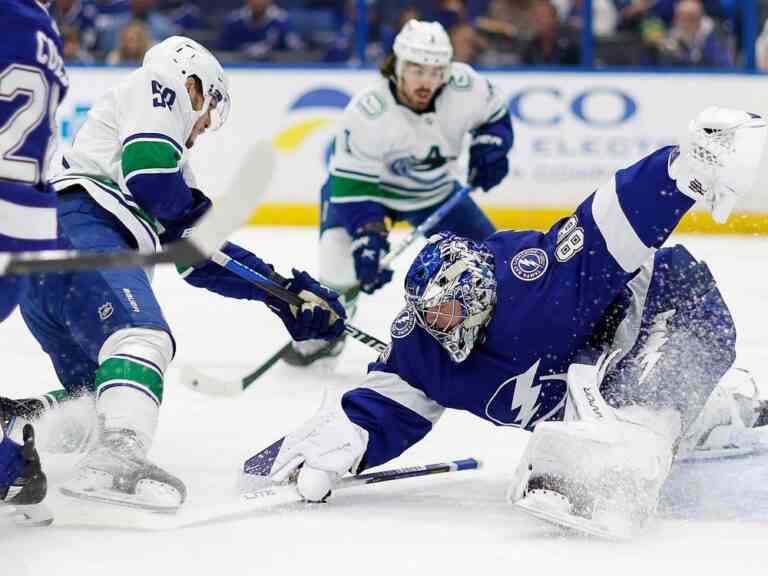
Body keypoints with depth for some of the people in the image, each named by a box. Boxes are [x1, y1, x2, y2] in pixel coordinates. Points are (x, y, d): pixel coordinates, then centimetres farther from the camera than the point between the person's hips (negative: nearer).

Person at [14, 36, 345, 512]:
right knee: (143, 338, -29)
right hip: (76, 227, -10)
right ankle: (118, 457, -52)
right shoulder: (155, 88, 13)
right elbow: (146, 166, -8)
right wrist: (193, 211, 11)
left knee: (93, 392, 15)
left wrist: (285, 292, 32)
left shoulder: (173, 161, 38)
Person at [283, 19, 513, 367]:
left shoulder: (465, 87, -24)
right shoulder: (367, 114, -34)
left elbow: (493, 116, 0)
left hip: (435, 190, 4)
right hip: (365, 183, -4)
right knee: (346, 261, -27)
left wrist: (489, 146, -19)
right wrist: (367, 237, -38)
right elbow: (351, 185, -30)